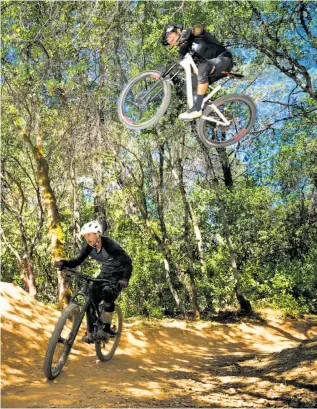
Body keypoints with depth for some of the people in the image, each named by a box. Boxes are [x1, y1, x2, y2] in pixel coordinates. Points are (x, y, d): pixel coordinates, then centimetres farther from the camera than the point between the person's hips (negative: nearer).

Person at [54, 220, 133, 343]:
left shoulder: (110, 244, -30)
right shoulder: (88, 247, -12)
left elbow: (127, 262, -34)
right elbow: (77, 261, -11)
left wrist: (125, 278, -50)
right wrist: (63, 263, -31)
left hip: (119, 275, -6)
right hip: (105, 274, 6)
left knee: (108, 294, -30)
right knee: (92, 300, -8)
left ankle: (107, 327, -12)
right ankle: (90, 333, 3)